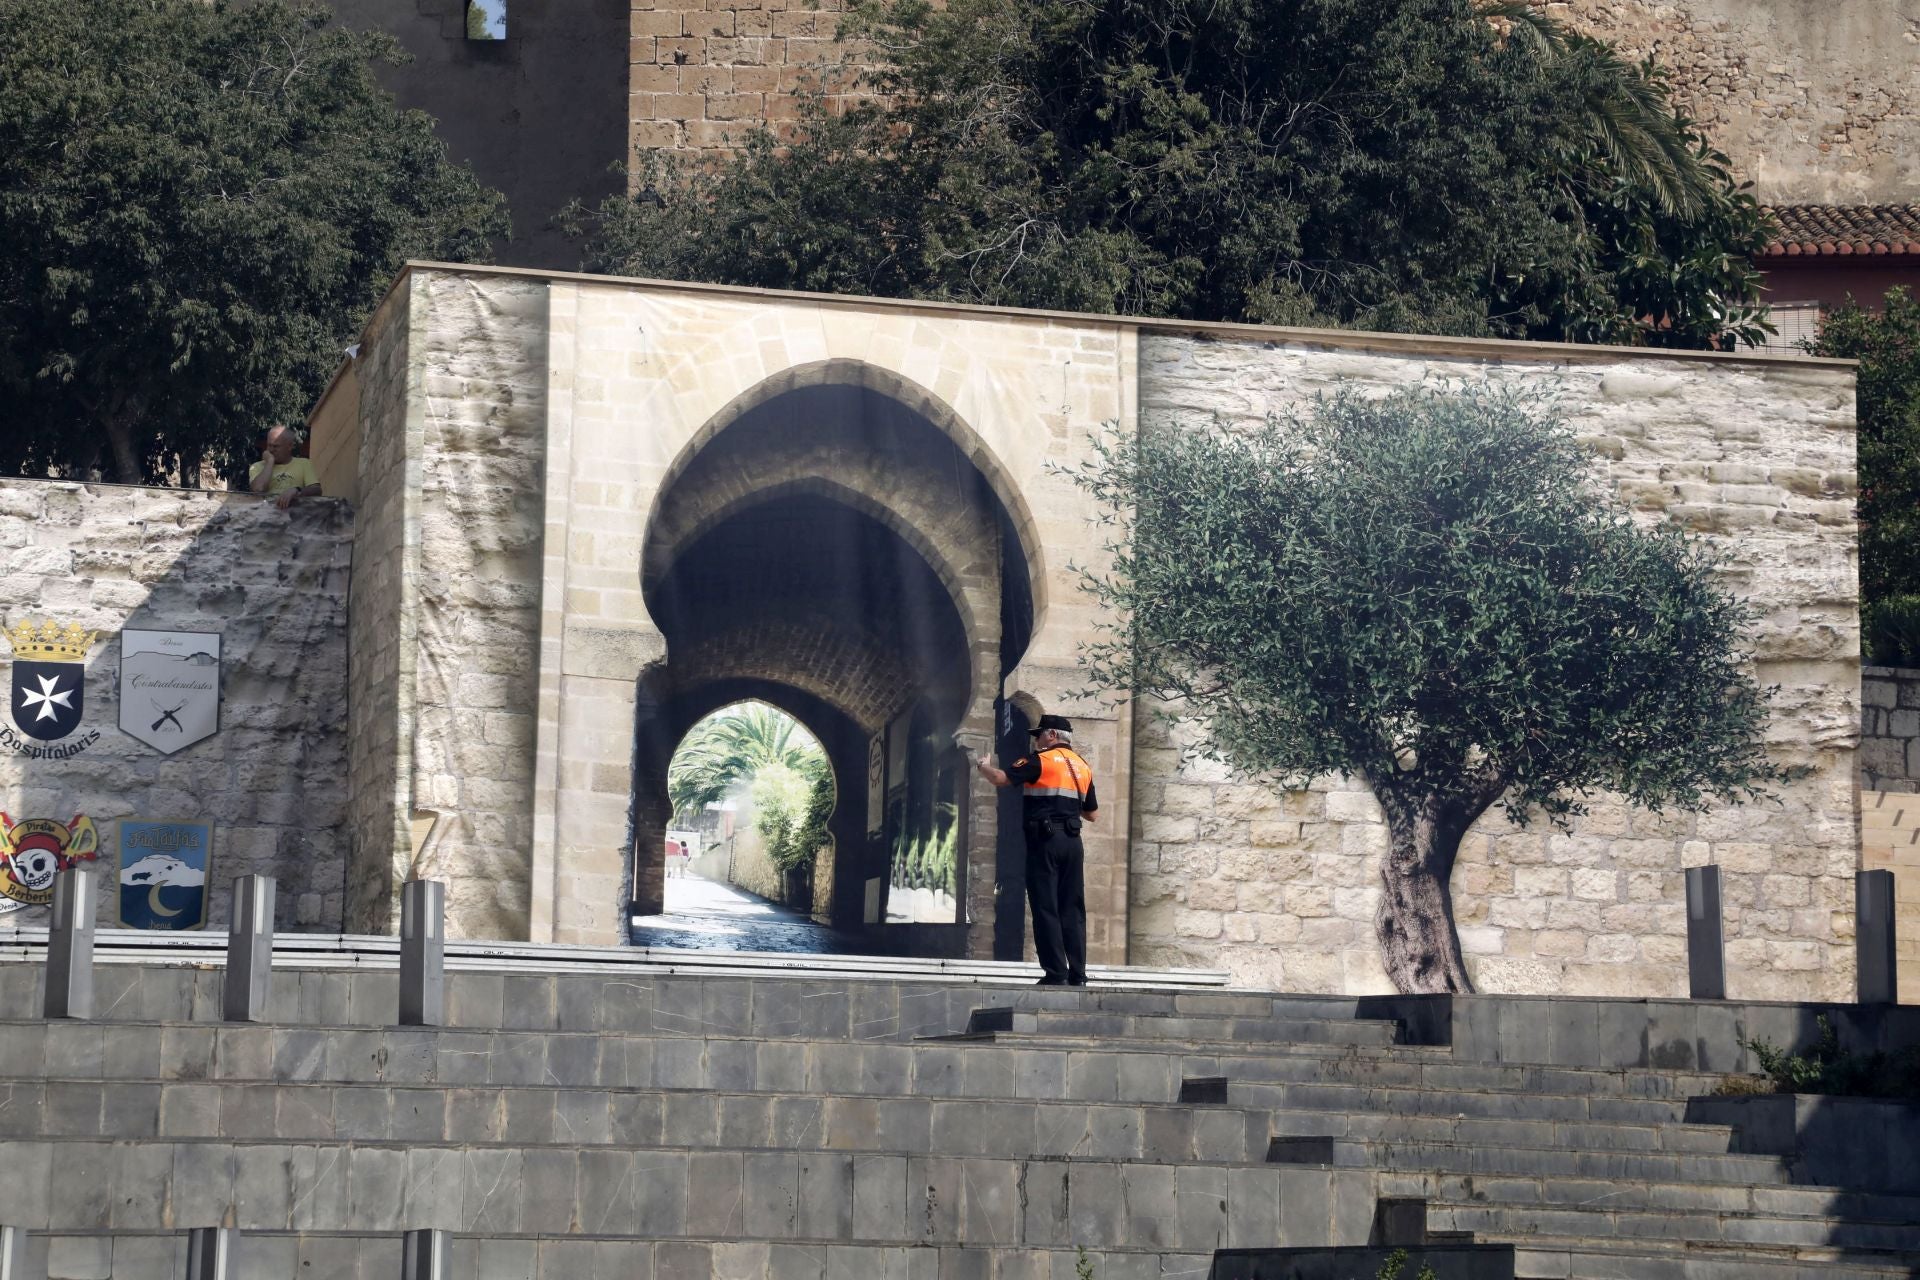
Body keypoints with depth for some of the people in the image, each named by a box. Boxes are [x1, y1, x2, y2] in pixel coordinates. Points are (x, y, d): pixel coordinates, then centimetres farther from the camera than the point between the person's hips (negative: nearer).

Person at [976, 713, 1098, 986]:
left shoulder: (1040, 760, -4)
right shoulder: (1083, 767, 15)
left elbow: (1001, 778, -12)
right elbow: (1092, 814, 19)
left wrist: (984, 767, 9)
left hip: (1044, 840, -6)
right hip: (1072, 841, 6)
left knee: (1046, 908, -4)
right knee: (1072, 909, 7)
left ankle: (1056, 973, -9)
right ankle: (1078, 974, 4)